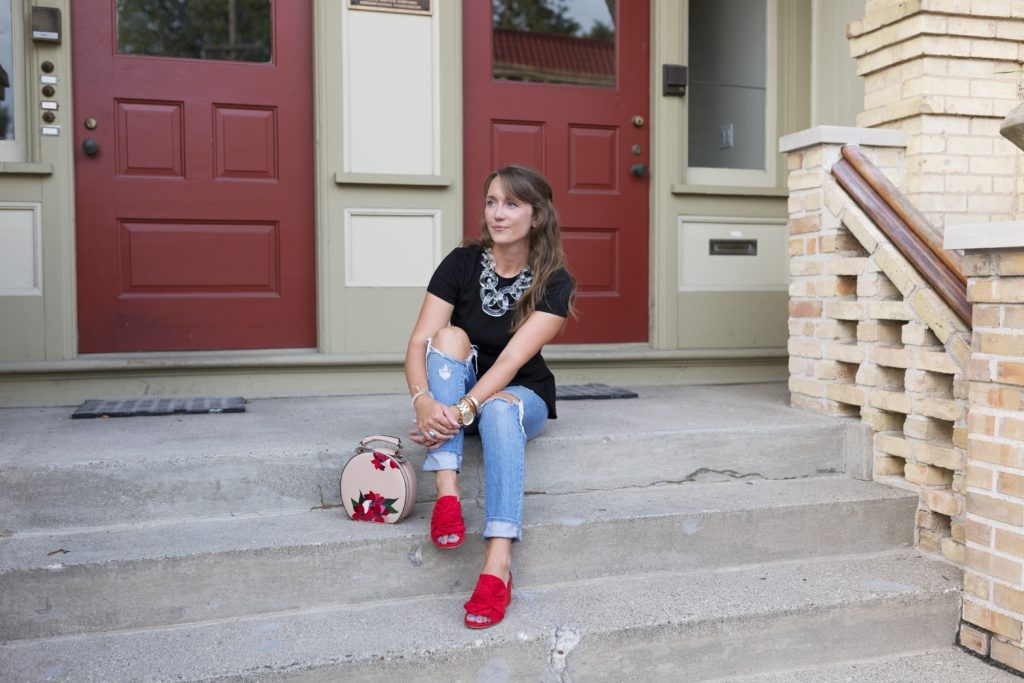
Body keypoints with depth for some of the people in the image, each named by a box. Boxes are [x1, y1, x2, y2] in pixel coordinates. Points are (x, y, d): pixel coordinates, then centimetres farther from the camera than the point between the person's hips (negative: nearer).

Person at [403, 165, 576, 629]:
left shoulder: (554, 283, -13)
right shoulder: (462, 263, -9)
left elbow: (513, 359, -25)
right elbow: (419, 343, -17)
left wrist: (463, 411, -39)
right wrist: (424, 402, -36)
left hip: (522, 396, -2)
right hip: (455, 397, 2)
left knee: (500, 409, -37)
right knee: (450, 336, -28)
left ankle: (498, 566, -47)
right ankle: (447, 494, -38)